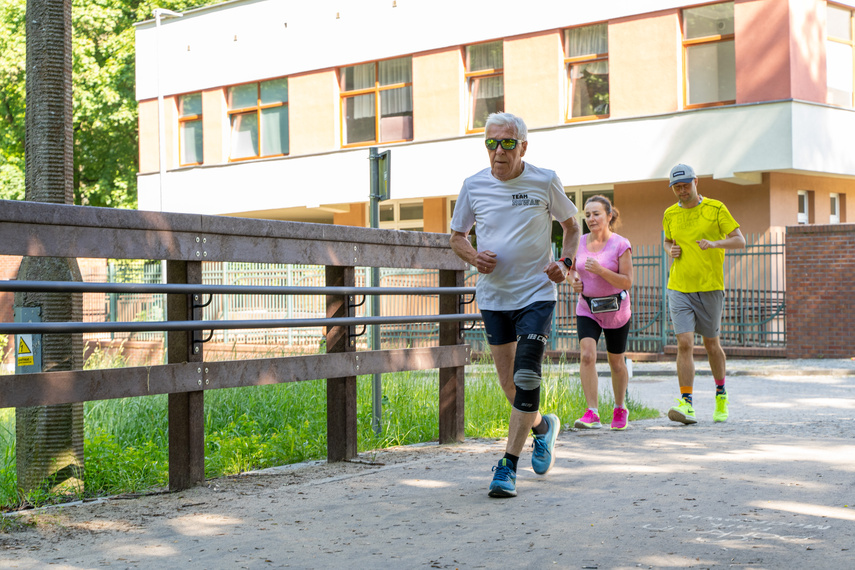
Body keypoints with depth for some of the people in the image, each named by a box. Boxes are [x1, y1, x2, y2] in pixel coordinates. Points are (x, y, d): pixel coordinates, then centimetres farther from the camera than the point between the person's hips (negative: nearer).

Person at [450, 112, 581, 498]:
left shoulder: (545, 182, -4)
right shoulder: (474, 186, 1)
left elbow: (571, 225, 12)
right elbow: (457, 236, 12)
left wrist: (565, 262, -6)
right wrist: (473, 257, -10)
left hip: (536, 294, -3)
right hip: (493, 296, 3)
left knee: (526, 377, -15)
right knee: (509, 383, 9)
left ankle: (508, 466, -9)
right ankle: (542, 426, 40)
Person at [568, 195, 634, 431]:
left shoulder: (621, 245, -11)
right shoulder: (580, 243, 2)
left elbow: (627, 282, -14)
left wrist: (601, 270, -26)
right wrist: (575, 281, -4)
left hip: (615, 310, -2)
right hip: (587, 308, 2)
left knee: (616, 362, 10)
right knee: (586, 355, -18)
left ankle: (620, 409, 33)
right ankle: (592, 413, -20)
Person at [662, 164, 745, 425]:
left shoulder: (716, 208, -2)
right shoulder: (670, 214, 8)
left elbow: (740, 241, -4)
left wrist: (715, 243, -22)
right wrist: (671, 250, 2)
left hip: (710, 287, -2)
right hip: (679, 287, 2)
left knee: (711, 344, 10)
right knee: (684, 344, -11)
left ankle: (721, 394, 33)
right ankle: (686, 404, -13)